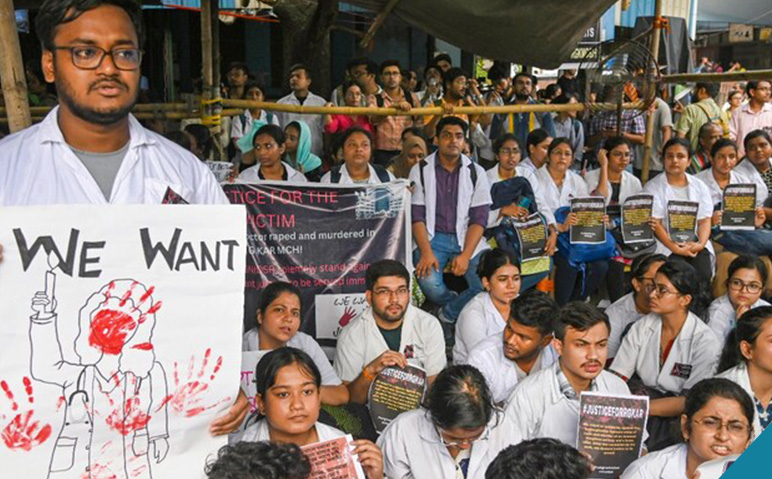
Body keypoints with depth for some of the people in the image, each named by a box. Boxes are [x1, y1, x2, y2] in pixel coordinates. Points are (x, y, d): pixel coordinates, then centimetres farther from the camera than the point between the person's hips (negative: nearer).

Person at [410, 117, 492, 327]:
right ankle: (459, 307, 6)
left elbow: (479, 219, -1)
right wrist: (426, 252, -17)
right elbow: (416, 216, -2)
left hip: (466, 238, 1)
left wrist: (465, 255, -15)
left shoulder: (476, 173, 6)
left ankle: (447, 315, 3)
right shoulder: (420, 171, 4)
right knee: (429, 282, -29)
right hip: (432, 237, -1)